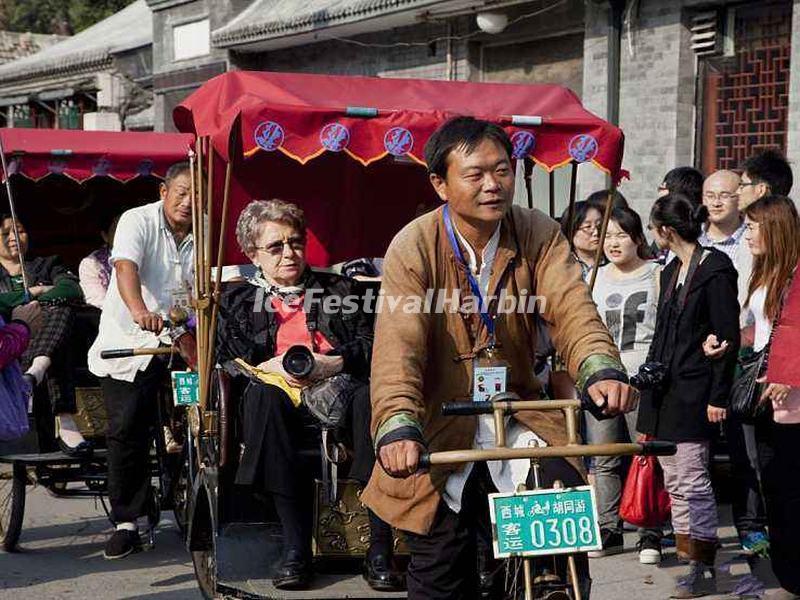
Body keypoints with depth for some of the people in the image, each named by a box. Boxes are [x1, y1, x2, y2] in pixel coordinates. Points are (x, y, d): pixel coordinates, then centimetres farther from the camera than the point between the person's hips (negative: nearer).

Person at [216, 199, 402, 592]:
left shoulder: (341, 289, 27)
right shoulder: (236, 301, 26)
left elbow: (371, 345, 13)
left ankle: (380, 548, -36)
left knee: (373, 395, -37)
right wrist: (268, 366, -7)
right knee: (262, 396, -38)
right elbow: (223, 363, 12)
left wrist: (334, 362, -7)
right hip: (283, 396, 0)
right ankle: (295, 545, -37)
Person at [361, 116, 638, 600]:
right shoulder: (415, 247, -13)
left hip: (519, 420, 2)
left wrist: (601, 368, -41)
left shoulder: (540, 236, -5)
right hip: (440, 429, -1)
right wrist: (399, 427, -43)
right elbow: (398, 343, -26)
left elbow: (572, 308, -19)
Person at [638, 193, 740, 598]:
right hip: (665, 389, 9)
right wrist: (650, 377, 17)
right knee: (673, 481, 11)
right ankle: (687, 552, 19)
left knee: (692, 482, -6)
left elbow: (728, 337, -13)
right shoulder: (671, 271, 15)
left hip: (694, 393, -9)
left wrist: (718, 397, -16)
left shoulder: (715, 270, -10)